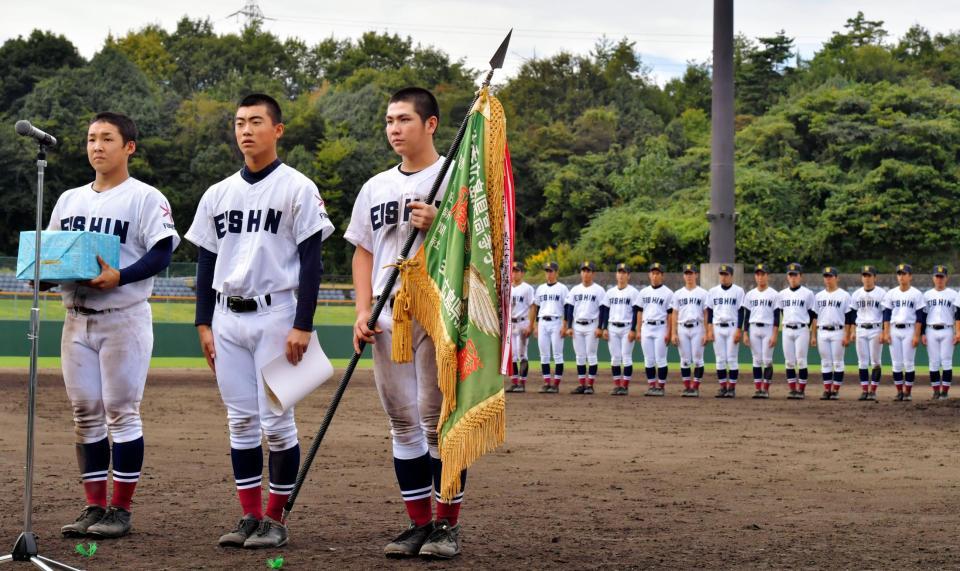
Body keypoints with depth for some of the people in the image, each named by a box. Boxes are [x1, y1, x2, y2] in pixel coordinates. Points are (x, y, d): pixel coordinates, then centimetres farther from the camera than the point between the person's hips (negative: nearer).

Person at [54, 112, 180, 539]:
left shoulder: (146, 198, -3)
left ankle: (121, 510, 0)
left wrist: (118, 277, -27)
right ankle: (94, 507, 13)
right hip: (76, 320, 6)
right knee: (86, 415, 7)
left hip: (124, 319, -6)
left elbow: (161, 254, -13)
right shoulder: (69, 199, 17)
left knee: (122, 413, -4)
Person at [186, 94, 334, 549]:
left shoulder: (297, 188, -3)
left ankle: (275, 519, 3)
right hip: (227, 319, 5)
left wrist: (302, 325, -14)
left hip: (274, 315, -5)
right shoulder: (217, 194, 13)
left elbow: (312, 261, -7)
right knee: (241, 421, 6)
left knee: (276, 421, -5)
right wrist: (204, 324, 8)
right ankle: (250, 516, 12)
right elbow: (206, 262, 16)